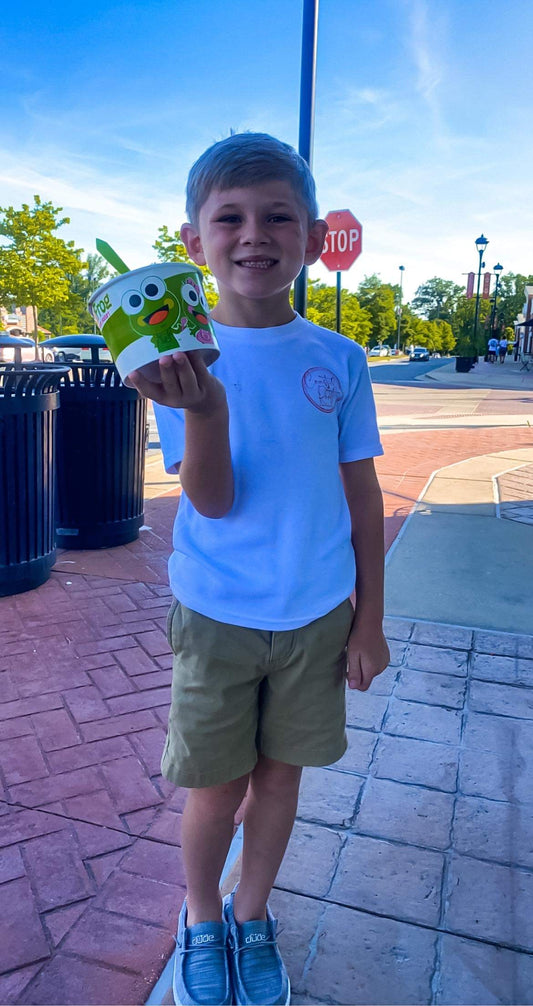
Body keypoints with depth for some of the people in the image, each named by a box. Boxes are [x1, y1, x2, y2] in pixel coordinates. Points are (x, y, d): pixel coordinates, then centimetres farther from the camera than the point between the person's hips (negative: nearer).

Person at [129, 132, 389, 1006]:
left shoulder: (339, 360, -4)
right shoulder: (185, 359, -8)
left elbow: (362, 495, 1)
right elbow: (212, 502, -15)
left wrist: (370, 621, 2)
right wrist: (204, 409, -34)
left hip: (318, 615, 2)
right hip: (215, 615, -1)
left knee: (281, 775, 16)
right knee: (216, 793, 10)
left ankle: (254, 917, 43)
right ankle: (202, 919, 41)